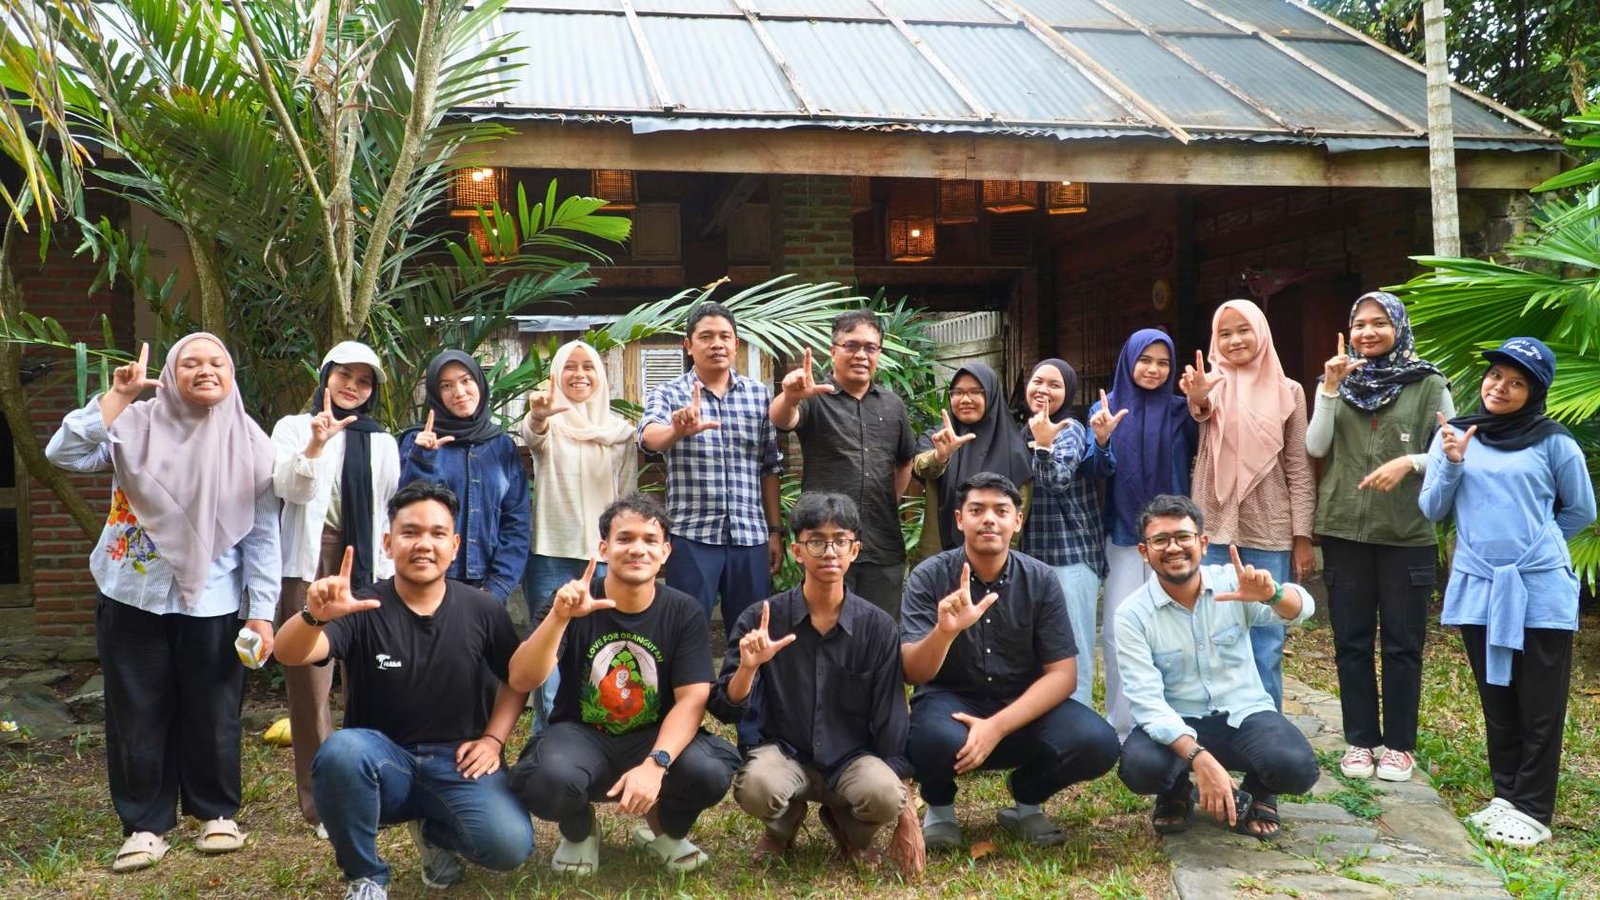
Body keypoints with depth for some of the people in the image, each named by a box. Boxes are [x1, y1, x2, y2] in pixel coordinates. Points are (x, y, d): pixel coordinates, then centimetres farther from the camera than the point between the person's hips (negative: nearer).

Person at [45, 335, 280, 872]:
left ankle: (216, 812, 26)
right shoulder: (136, 425, -1)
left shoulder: (249, 444, -1)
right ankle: (144, 823, 21)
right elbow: (64, 454, -14)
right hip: (134, 596, 1)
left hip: (212, 602, -1)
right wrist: (117, 396, -16)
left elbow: (263, 535, -1)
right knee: (137, 715, 7)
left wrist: (261, 612, -6)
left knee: (211, 714, 8)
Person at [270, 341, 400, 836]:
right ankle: (321, 801, 4)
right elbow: (287, 488, -9)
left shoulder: (382, 442, 15)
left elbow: (390, 511, 12)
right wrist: (315, 445, -24)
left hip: (365, 566, 2)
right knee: (310, 683, -2)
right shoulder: (293, 428, 8)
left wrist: (388, 574, 2)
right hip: (309, 564, -2)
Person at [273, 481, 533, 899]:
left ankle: (435, 830, 13)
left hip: (456, 759, 1)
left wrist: (493, 739, -4)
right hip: (381, 758, -1)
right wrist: (315, 616, -48)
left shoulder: (482, 609, -3)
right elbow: (288, 655, -26)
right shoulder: (363, 608, -10)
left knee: (509, 846, -25)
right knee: (341, 751, -37)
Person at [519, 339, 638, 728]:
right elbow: (531, 436, -24)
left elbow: (627, 496, 12)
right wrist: (537, 416, -47)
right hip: (551, 552, -2)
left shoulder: (620, 430, 8)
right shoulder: (548, 423, 1)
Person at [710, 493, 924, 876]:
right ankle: (784, 823, 7)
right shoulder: (760, 620, -8)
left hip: (852, 757, 1)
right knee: (755, 787, -34)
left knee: (883, 794, -32)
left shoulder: (878, 627, -6)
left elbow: (890, 720, -3)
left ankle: (847, 826, 8)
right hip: (784, 752, 0)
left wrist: (905, 808, -7)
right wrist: (747, 667, -30)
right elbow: (726, 711, -9)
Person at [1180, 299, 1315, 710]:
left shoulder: (1287, 391, 4)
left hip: (1269, 533, 0)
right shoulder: (1212, 382, 2)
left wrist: (1303, 536, -1)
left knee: (1266, 642, 6)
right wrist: (1198, 401, -48)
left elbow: (1299, 469, 4)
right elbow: (1204, 415, -24)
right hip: (1214, 528, 0)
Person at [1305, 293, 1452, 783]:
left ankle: (1400, 743, 17)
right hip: (1344, 529, 2)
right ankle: (1360, 739, 18)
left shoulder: (1428, 385, 1)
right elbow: (1315, 448, -2)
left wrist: (1410, 461, -17)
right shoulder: (1339, 382, 8)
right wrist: (1330, 389, -11)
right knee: (1351, 640, 7)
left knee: (1402, 642, 5)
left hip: (1407, 533, -2)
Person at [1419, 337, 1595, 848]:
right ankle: (1506, 796, 25)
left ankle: (1532, 810, 11)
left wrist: (1535, 542, 6)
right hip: (1477, 589, 3)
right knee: (1497, 703, 14)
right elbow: (1432, 511, 4)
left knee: (1540, 708, 2)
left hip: (1541, 591, -3)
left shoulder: (1552, 442, -2)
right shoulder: (1454, 436, 5)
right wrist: (1451, 464, -10)